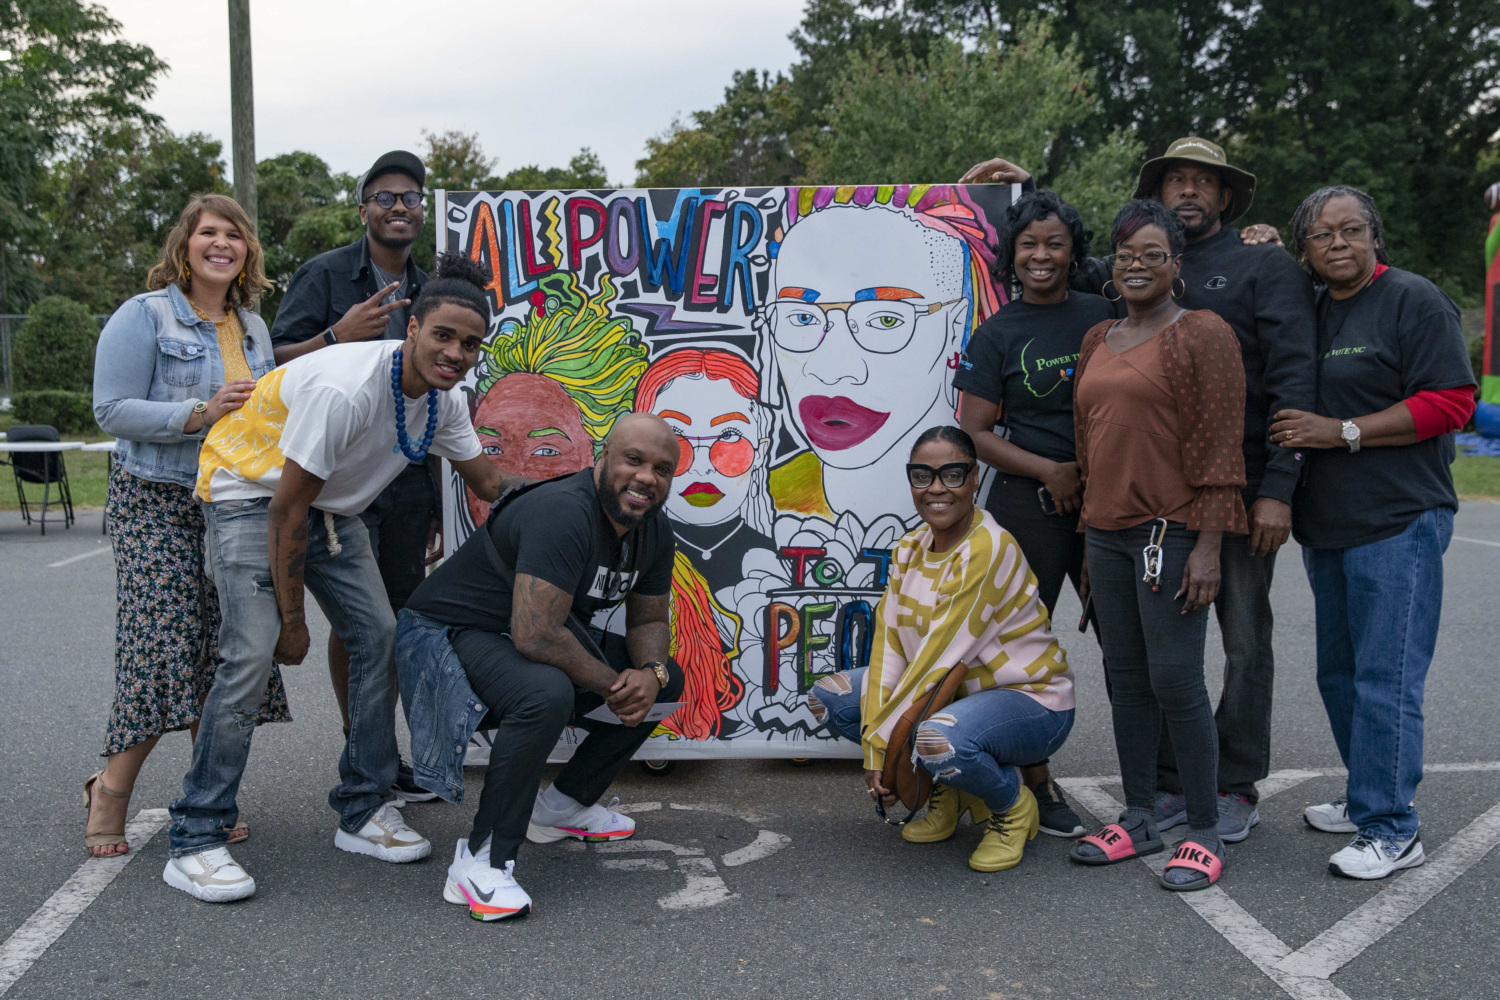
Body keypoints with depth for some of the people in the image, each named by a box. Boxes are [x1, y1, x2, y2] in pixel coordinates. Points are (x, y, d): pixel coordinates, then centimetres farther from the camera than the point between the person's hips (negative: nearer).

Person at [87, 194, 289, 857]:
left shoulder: (252, 327, 15)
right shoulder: (144, 316, -4)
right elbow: (113, 410, -12)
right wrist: (201, 414, -22)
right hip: (158, 504, -5)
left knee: (225, 655, 3)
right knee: (163, 651, -10)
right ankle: (110, 793, 9)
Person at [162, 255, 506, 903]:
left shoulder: (443, 401, -7)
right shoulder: (344, 388, -32)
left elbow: (488, 482, 10)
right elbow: (286, 514, -26)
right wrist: (292, 618, -19)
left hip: (332, 507, 8)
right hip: (251, 495, -8)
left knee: (379, 635, -2)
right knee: (252, 656, -18)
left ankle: (363, 812, 9)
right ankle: (194, 842, -7)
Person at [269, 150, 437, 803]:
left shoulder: (425, 291, 16)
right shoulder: (325, 275, -3)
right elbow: (274, 363, -7)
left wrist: (434, 500, 20)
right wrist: (338, 336, -25)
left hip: (408, 480, 5)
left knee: (398, 618, 7)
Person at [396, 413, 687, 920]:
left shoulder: (653, 531, -2)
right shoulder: (563, 513, -31)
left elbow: (649, 619, 9)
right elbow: (535, 634, -38)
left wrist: (650, 672, -14)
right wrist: (612, 684, -24)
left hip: (541, 636, 9)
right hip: (452, 631, -9)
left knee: (665, 680, 6)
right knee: (546, 692, -39)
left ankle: (562, 806, 15)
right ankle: (479, 862, -24)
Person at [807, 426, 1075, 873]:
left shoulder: (988, 549, -24)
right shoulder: (909, 549, 0)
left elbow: (941, 657, -25)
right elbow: (889, 646, -7)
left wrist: (881, 738, -21)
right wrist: (875, 752, -16)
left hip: (1032, 701, -8)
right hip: (952, 690, 8)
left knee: (941, 742, -39)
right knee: (827, 697, -2)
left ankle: (1013, 808, -4)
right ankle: (947, 790, 10)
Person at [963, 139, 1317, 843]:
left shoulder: (1265, 264, 1)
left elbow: (1293, 380, -6)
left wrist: (1278, 488, -14)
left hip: (1241, 488, -4)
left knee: (1246, 641, 6)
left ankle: (1236, 786, 20)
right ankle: (1170, 782, 21)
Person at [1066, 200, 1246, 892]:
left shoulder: (1203, 335, -5)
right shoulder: (1098, 341, 16)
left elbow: (1221, 448, -11)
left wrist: (1208, 546, -16)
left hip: (1172, 532, -7)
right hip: (1108, 533, 7)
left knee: (1174, 681, -5)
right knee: (1126, 681, 12)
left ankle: (1205, 833, 9)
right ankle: (1138, 821, 23)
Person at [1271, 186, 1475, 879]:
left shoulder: (1414, 300, -5)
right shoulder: (1308, 312, 15)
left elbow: (1450, 402, -12)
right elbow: (1284, 400, 27)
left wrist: (1343, 432, -16)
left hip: (1398, 523, -8)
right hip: (1326, 528, 8)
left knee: (1385, 680, -8)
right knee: (1339, 674, 14)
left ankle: (1391, 830, 0)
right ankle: (1370, 800, 28)